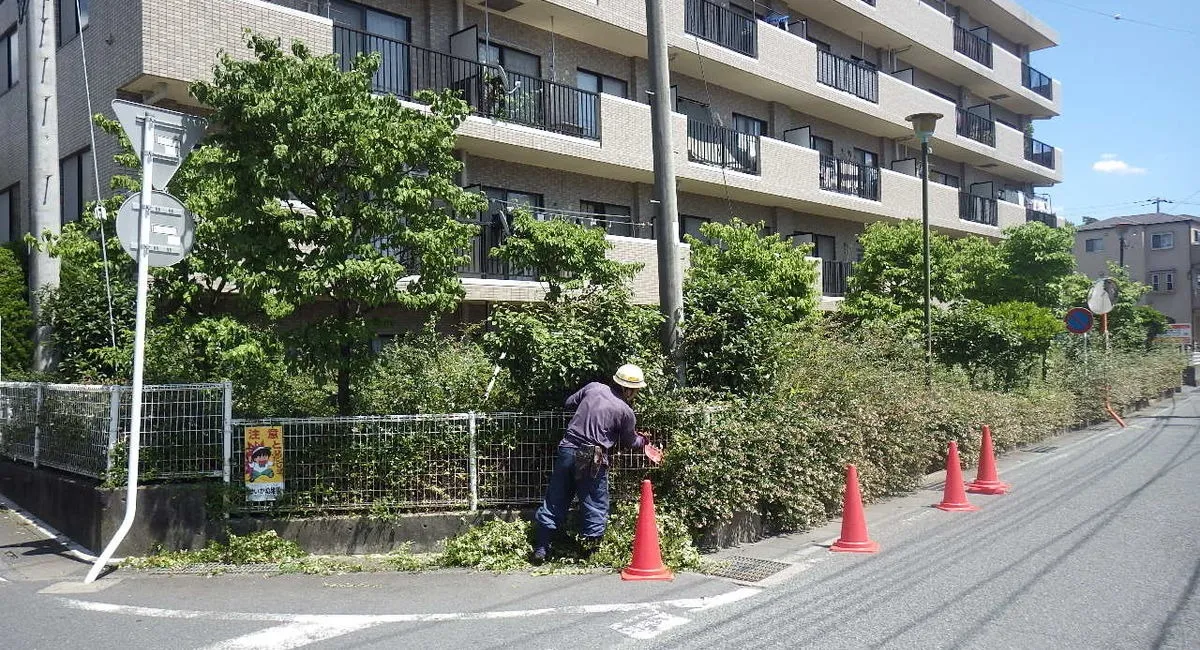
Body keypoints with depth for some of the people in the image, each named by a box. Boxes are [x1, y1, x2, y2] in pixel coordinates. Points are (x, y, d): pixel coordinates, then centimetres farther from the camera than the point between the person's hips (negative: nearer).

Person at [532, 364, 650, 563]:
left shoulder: (593, 388, 5)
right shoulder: (626, 412, -3)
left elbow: (569, 402, 18)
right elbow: (631, 442, 13)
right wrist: (644, 440, 34)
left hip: (567, 449, 5)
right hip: (593, 460, -4)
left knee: (555, 500, 13)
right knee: (595, 504, 13)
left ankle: (541, 548, 18)